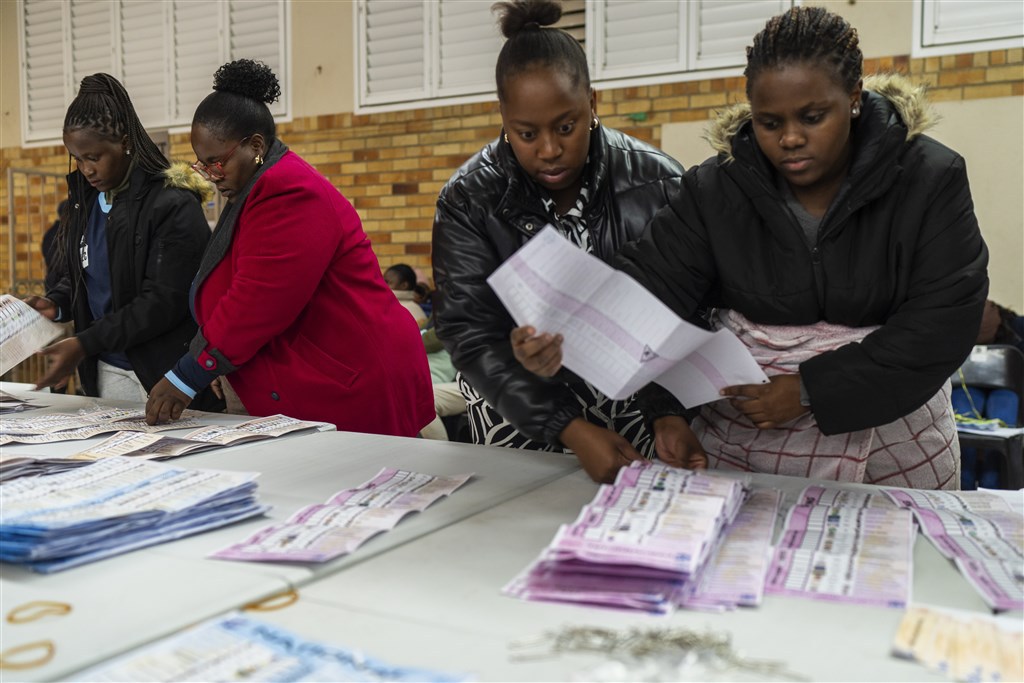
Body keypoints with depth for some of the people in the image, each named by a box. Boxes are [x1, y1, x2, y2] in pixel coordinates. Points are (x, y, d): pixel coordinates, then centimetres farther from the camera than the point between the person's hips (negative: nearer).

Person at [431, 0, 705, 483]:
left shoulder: (658, 184, -12)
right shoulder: (467, 200, -13)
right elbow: (469, 334, -17)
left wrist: (668, 414, -29)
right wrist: (571, 430, -25)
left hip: (633, 397, 1)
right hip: (516, 410, 0)